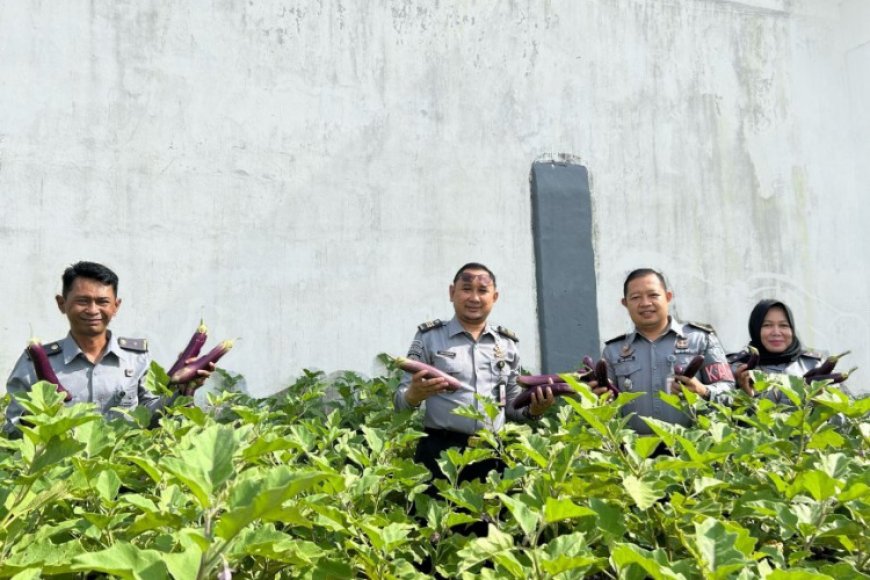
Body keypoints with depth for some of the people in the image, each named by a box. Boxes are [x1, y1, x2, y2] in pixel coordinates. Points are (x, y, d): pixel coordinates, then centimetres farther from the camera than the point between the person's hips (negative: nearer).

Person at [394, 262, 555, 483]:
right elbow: (401, 402, -1)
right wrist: (414, 395, -23)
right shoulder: (429, 337, 1)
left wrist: (532, 410, -3)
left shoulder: (506, 344, 11)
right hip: (440, 451, -3)